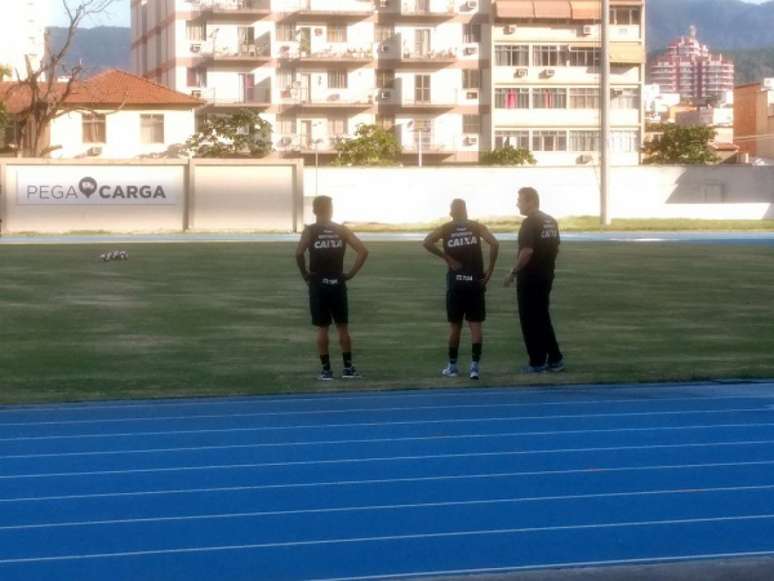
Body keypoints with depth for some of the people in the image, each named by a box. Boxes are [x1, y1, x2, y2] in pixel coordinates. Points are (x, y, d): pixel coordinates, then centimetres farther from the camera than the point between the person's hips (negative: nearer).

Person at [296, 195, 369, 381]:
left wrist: (305, 274, -7)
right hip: (337, 284, 2)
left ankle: (326, 370, 4)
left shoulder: (310, 231, -4)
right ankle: (348, 368, 13)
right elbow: (363, 251, -6)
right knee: (343, 327, 10)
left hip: (318, 285, -2)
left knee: (322, 328, 4)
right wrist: (351, 273, -1)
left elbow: (299, 253, -20)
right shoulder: (342, 230, 2)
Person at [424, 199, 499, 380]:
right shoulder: (476, 227, 3)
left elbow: (427, 242, -14)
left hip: (455, 283, 0)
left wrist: (448, 258, -7)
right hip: (475, 282, 0)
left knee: (455, 325, 11)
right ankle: (475, 365, -6)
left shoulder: (446, 229, 3)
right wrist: (489, 271, -6)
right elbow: (494, 244, -12)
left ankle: (452, 366, 17)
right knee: (476, 324, 2)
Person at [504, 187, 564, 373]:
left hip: (529, 278, -8)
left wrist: (513, 273, -15)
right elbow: (556, 249, 16)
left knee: (530, 321, 0)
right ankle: (555, 359, 16)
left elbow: (527, 251, -23)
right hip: (546, 277, 8)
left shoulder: (530, 223, -16)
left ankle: (537, 362, 2)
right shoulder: (551, 222, 10)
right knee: (543, 318, 16)